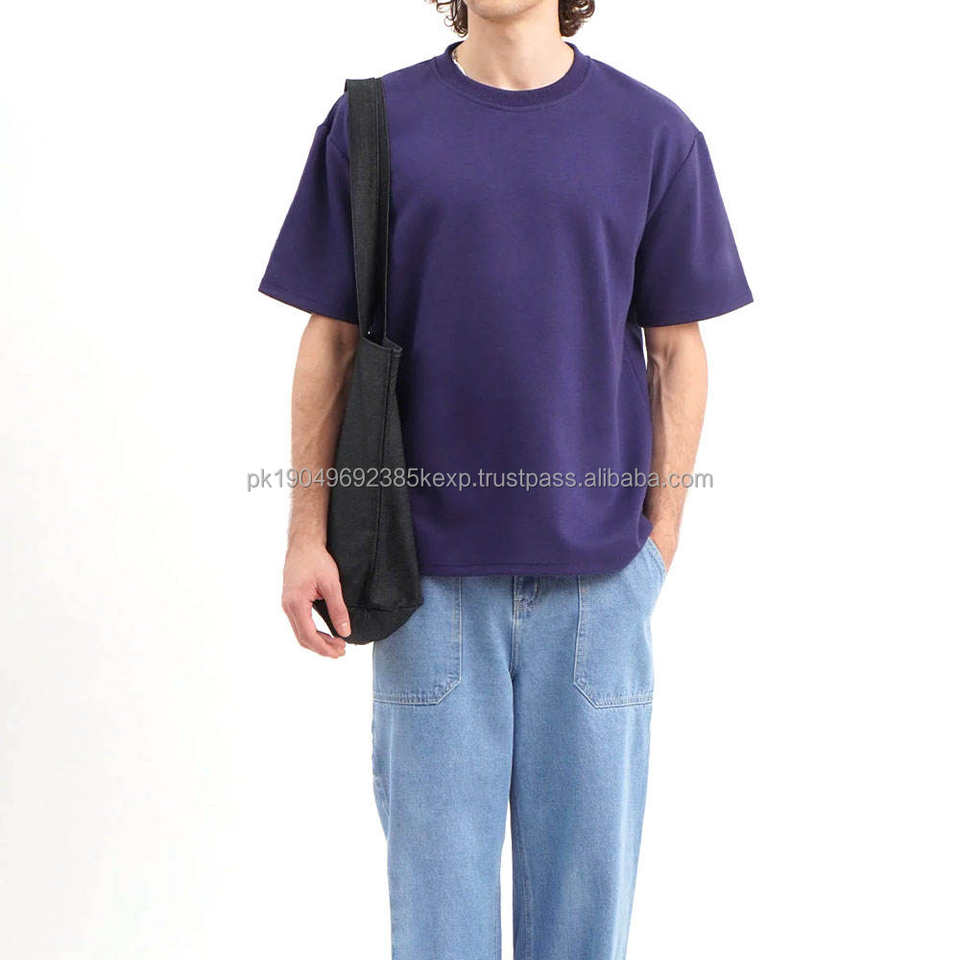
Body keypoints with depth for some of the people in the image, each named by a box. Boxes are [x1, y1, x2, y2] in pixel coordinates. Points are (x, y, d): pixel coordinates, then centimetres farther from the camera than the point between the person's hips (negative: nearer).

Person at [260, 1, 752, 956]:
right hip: (432, 565, 0)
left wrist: (660, 540, 1)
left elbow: (675, 353, 5)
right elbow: (330, 342, 4)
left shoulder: (653, 133, 2)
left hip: (597, 566, 1)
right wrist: (308, 533, 0)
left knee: (587, 855, 11)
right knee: (435, 858, 9)